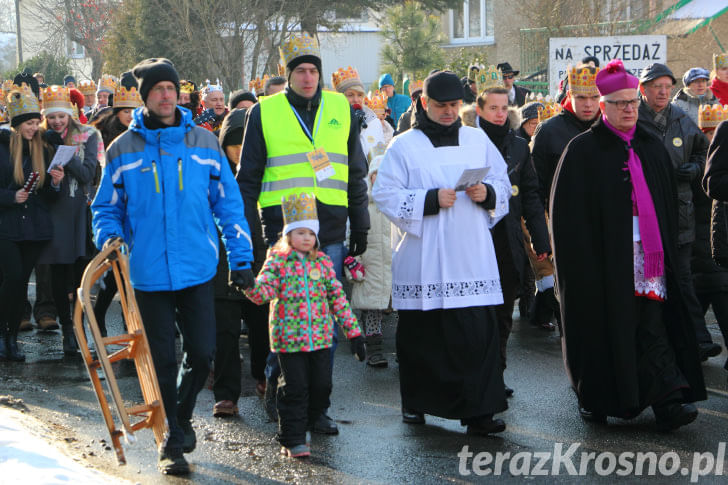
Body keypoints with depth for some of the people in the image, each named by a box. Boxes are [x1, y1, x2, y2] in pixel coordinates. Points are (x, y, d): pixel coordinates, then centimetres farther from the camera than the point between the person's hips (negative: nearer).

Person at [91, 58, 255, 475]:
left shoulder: (204, 143, 4)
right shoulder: (123, 150, 3)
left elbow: (228, 203, 8)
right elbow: (107, 206, 10)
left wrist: (241, 258, 5)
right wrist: (109, 235, -11)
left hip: (198, 269, 1)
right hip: (149, 272, -1)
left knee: (202, 353, 2)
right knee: (162, 359, 3)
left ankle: (183, 415, 31)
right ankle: (172, 442, 16)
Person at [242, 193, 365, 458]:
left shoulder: (322, 262, 8)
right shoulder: (277, 262, -2)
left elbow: (337, 297, 11)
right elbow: (264, 292, -13)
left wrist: (353, 331, 9)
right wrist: (248, 284, -36)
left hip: (321, 337, 4)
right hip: (289, 339, -4)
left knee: (321, 385, 6)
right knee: (295, 388, -2)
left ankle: (304, 425, 27)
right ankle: (293, 439, 7)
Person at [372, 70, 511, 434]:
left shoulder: (478, 140, 13)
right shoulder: (404, 146, 3)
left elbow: (503, 185, 18)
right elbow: (385, 195, -4)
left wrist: (487, 193, -5)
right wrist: (430, 200, -15)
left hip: (471, 257, 2)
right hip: (422, 260, -2)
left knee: (478, 333, -7)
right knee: (419, 333, 5)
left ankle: (478, 411, -5)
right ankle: (415, 403, 22)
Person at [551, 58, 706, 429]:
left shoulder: (653, 148, 12)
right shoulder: (583, 150, -3)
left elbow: (668, 202, 17)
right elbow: (567, 211, -7)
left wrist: (667, 250, 10)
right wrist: (583, 257, -12)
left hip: (647, 256, 4)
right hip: (602, 257, -4)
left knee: (653, 326, -3)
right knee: (603, 328, 2)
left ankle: (667, 403, -6)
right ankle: (595, 399, 17)